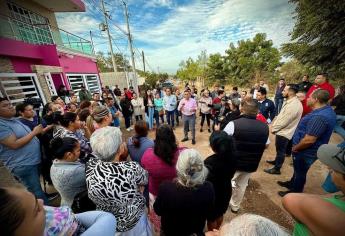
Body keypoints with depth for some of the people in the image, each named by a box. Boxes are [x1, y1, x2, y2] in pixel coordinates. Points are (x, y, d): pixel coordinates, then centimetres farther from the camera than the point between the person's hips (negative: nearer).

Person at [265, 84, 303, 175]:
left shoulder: (293, 105, -27)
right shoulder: (291, 101, 6)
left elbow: (284, 121, -25)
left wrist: (274, 129, -12)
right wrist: (274, 125, 7)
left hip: (284, 133, -9)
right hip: (282, 131, 9)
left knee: (281, 150, 6)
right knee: (279, 149, 26)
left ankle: (276, 169, 22)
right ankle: (276, 161, 46)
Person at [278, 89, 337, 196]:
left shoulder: (320, 117, -32)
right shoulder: (326, 110, 2)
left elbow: (309, 140, -32)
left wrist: (295, 148, -15)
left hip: (305, 152, -9)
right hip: (305, 150, 9)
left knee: (300, 172, 12)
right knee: (298, 169, 27)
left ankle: (295, 192, 34)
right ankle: (292, 183, 49)